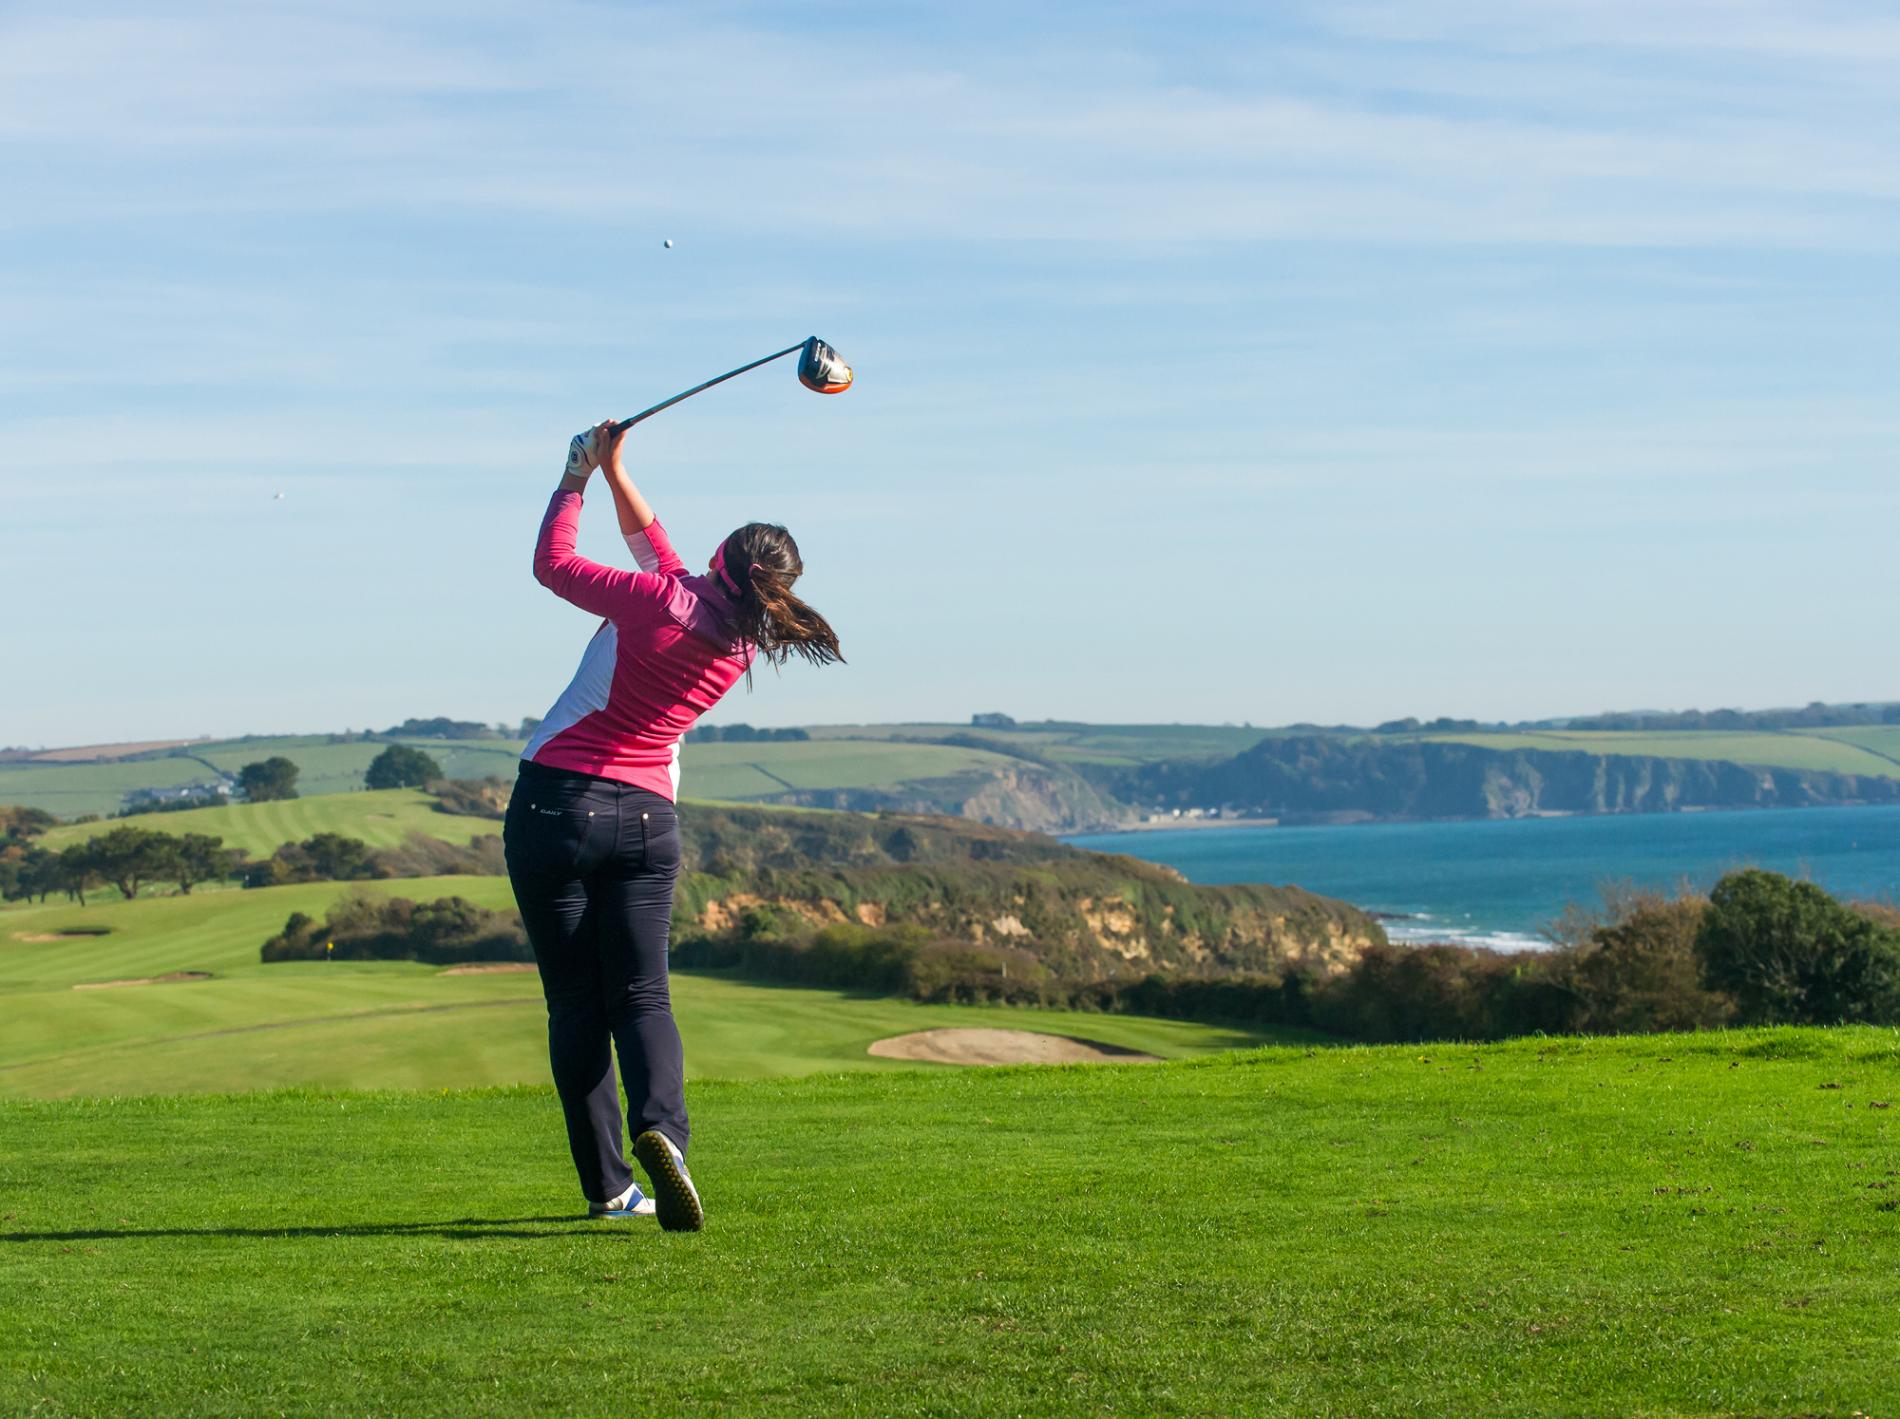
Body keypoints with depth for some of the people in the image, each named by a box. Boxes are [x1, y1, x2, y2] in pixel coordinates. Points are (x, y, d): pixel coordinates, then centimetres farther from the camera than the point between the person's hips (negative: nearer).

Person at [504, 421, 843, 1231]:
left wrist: (578, 477, 11)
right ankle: (661, 1128, -28)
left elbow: (552, 564, 0)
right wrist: (614, 470, 21)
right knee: (641, 995, 1)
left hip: (556, 805, -4)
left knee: (575, 1003, 2)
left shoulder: (660, 602, -15)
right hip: (648, 817, 4)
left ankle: (607, 1186, 1)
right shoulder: (745, 644, 4)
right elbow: (654, 547, 18)